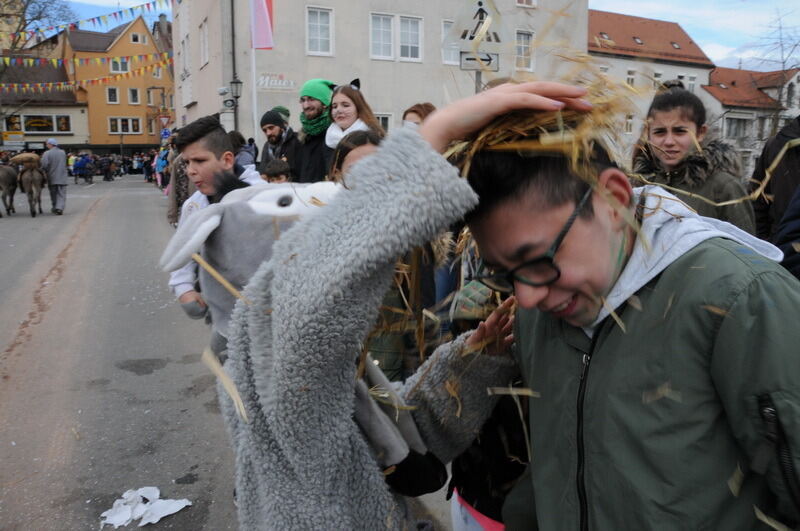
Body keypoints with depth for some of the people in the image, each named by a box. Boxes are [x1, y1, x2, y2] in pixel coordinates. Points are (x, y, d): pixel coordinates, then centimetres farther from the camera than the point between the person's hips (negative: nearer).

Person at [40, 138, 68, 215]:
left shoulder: (47, 153, -8)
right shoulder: (63, 152, 5)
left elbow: (44, 165, -15)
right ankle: (60, 208, -17)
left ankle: (55, 208, 23)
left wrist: (44, 173, 0)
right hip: (62, 178, 1)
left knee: (53, 194, 14)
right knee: (61, 194, -1)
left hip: (52, 177, -1)